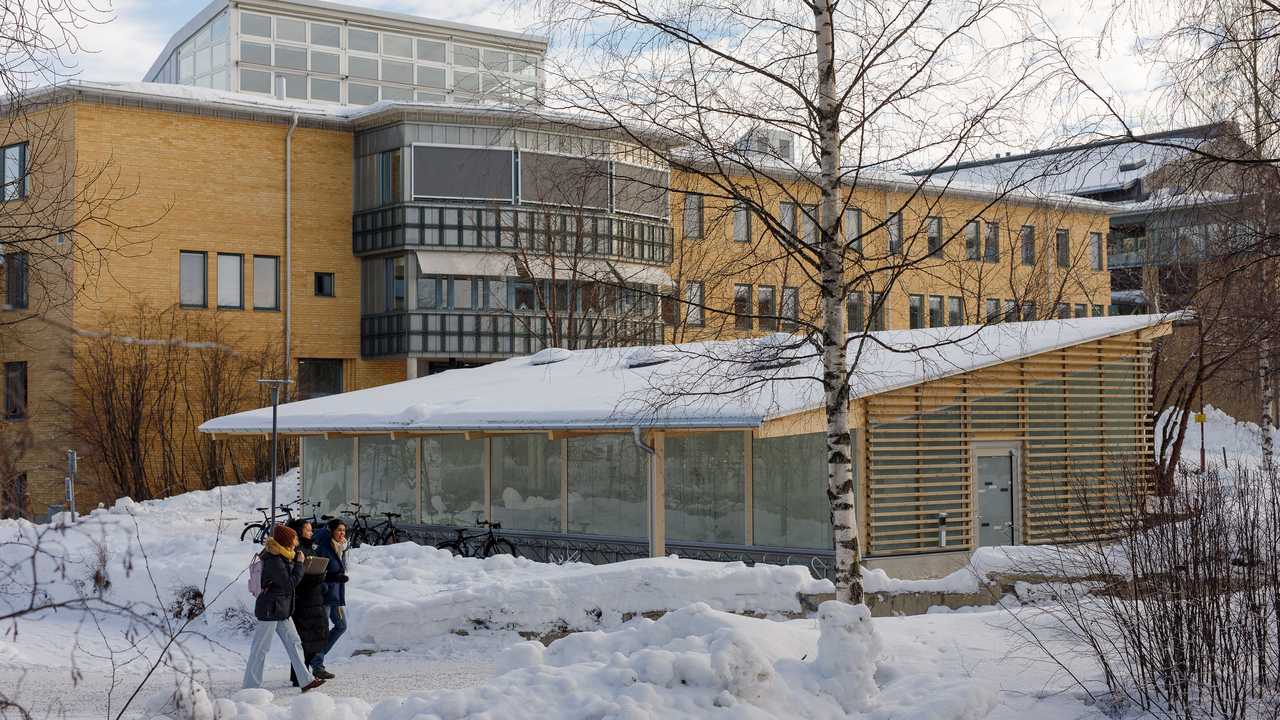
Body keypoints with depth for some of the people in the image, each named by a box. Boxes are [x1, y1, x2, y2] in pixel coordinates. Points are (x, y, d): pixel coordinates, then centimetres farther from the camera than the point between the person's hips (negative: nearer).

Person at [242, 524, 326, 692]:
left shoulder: (284, 557, 10)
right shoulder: (273, 561, -20)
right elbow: (289, 583, -21)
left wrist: (299, 563, 5)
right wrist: (300, 565, -12)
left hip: (282, 610, 10)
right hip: (269, 609, -10)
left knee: (293, 643, 9)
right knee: (261, 647, -2)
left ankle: (306, 680, 13)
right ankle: (250, 685, 6)